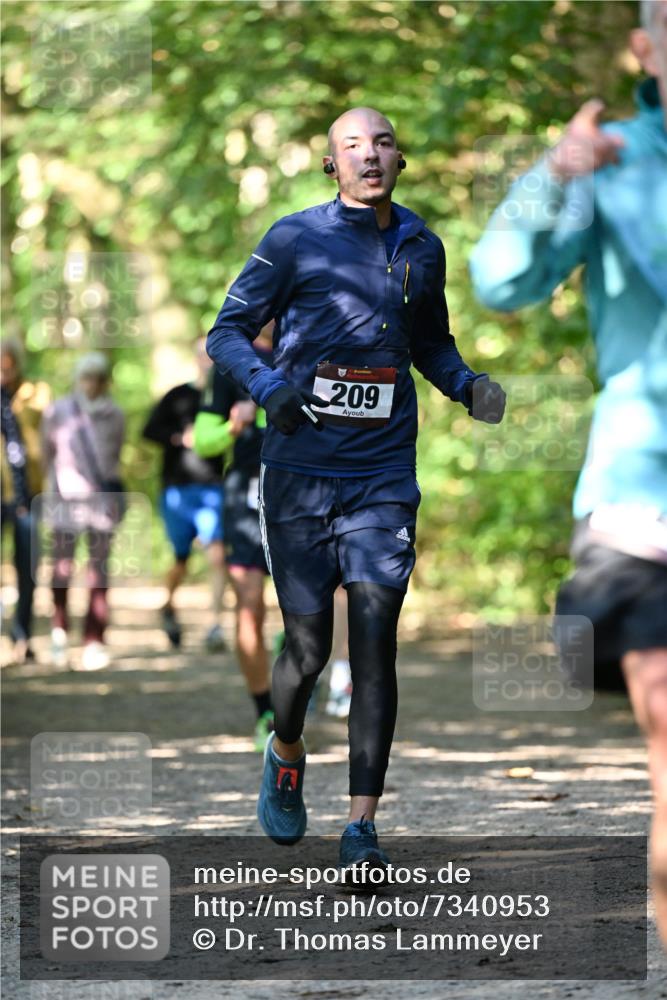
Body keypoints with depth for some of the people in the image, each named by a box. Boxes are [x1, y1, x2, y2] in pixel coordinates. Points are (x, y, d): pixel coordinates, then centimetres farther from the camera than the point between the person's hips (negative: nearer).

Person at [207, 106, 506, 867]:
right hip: (299, 471, -2)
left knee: (374, 639, -10)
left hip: (382, 480, 2)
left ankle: (362, 826, -9)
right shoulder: (295, 241, 0)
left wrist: (469, 387, 4)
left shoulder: (422, 249, 11)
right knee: (308, 645, 1)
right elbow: (227, 332, 2)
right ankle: (285, 753, 35)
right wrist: (269, 386, -18)